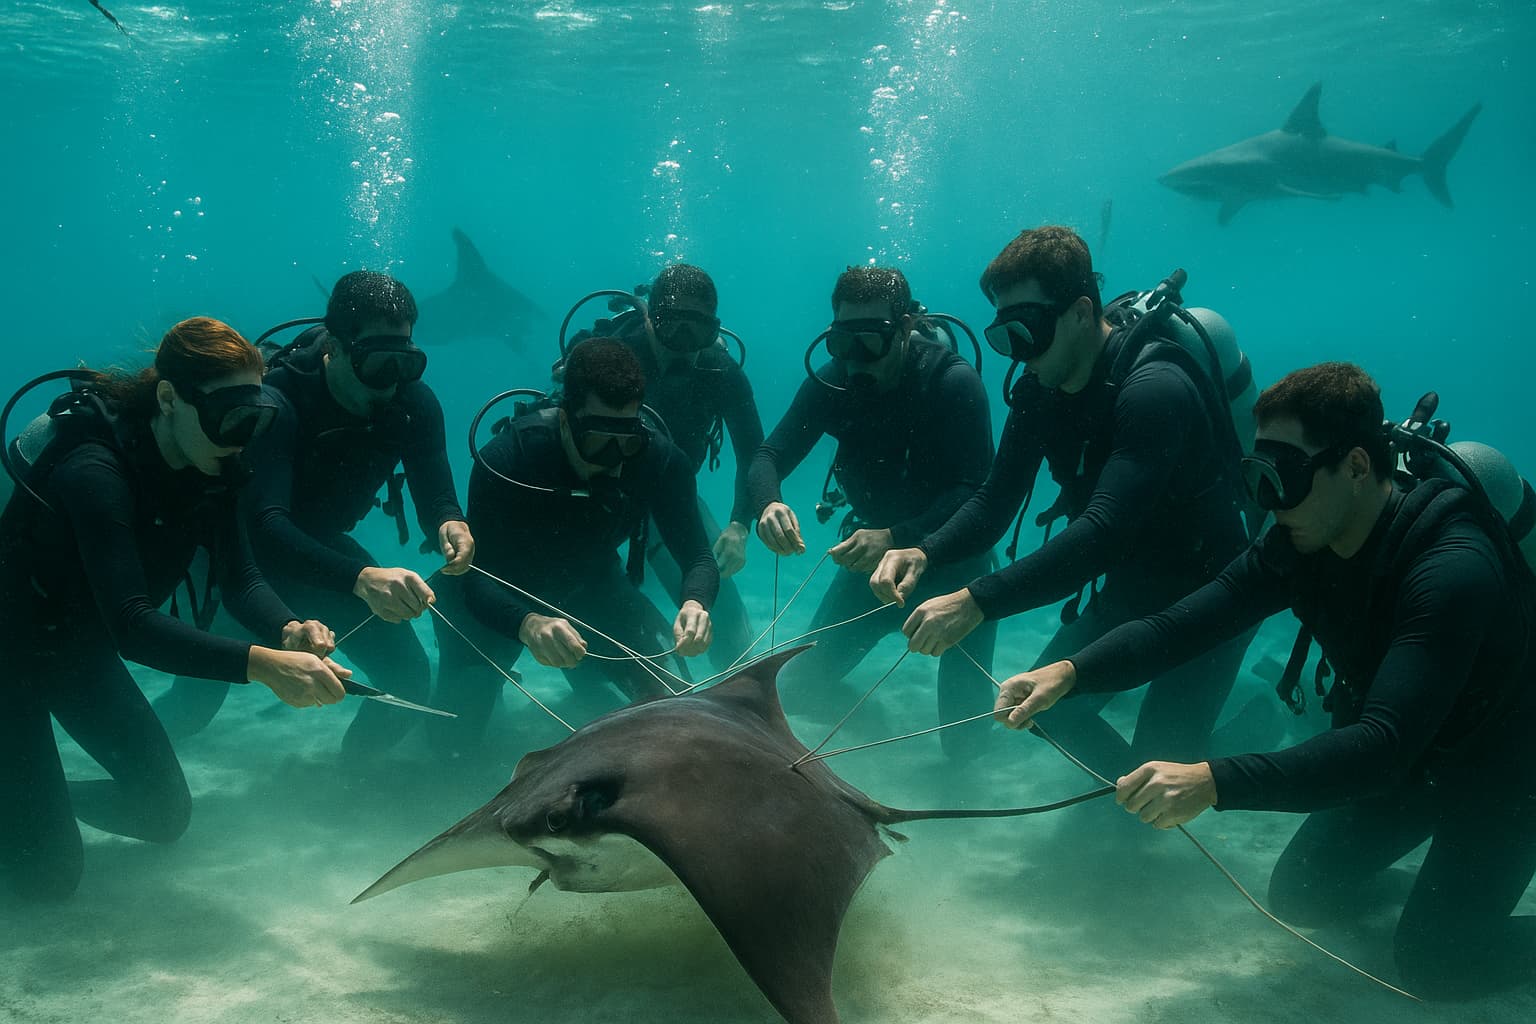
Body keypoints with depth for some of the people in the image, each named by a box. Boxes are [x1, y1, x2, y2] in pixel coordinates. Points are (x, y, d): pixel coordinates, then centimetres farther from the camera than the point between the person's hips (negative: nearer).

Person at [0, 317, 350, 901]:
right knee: (49, 874, -3)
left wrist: (289, 632, -37)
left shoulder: (209, 469, -11)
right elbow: (131, 625, -41)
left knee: (165, 815, 10)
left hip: (81, 649, 7)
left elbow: (240, 579, -15)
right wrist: (262, 664, -53)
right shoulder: (95, 470, -34)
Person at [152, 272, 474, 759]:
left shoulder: (413, 402, -18)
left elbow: (434, 493, -19)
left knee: (410, 680, -6)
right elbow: (265, 524, -44)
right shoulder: (277, 402, -34)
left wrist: (449, 524, -45)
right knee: (196, 700, -9)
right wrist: (362, 578, -60)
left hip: (324, 544, 4)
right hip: (244, 550, -4)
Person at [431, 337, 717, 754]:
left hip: (590, 585, 3)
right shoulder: (506, 457, -34)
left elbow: (697, 555, -21)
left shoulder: (659, 458, -26)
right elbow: (478, 576, -37)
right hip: (506, 598, -3)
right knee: (457, 735, -11)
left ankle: (583, 670, 27)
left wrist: (695, 603, -46)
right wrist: (528, 624, -59)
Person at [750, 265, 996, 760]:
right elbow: (769, 456, -11)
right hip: (875, 549, 4)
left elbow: (977, 491, -28)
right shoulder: (831, 382, -10)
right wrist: (768, 504, -35)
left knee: (964, 739, -3)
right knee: (801, 683, 0)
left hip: (951, 553, -3)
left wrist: (896, 538, -42)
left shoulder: (955, 382, -22)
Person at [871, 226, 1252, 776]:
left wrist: (977, 601, -47)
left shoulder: (1153, 389, -31)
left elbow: (1106, 530, -41)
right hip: (1128, 587, 7)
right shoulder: (1038, 389, -6)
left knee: (1159, 759, -10)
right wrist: (924, 552, -26)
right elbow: (995, 502, -6)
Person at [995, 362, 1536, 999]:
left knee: (1432, 962, -5)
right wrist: (1070, 672, -37)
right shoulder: (1298, 544, -15)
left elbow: (1385, 743, -45)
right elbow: (1182, 625, -20)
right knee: (1301, 897, 9)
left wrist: (1216, 781, -55)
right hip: (1399, 755, 6)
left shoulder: (1453, 567, -37)